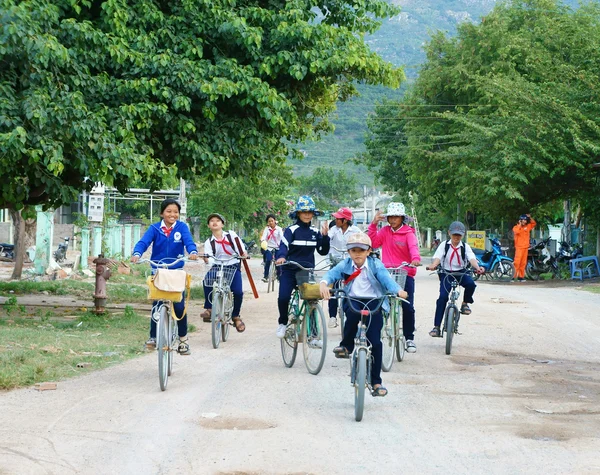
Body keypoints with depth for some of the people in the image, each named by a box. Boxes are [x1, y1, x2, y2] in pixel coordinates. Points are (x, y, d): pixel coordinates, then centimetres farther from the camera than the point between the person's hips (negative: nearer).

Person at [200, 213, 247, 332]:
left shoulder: (231, 235, 3)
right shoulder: (209, 242, 5)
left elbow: (242, 251, 3)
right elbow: (208, 257, -11)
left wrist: (244, 255, -16)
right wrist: (206, 259, -32)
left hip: (233, 266, 0)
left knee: (238, 292, -21)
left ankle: (235, 316, 6)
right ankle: (209, 308, -17)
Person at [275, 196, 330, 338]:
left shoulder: (315, 232, 8)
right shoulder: (291, 230, -6)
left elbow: (323, 251, 7)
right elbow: (284, 245, -22)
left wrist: (325, 236, -8)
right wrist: (281, 256, -44)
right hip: (290, 270, -3)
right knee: (283, 297, -20)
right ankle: (282, 322, 8)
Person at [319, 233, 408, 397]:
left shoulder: (375, 265, 0)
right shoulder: (345, 265, 3)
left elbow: (386, 277, -16)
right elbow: (332, 273, -13)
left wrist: (398, 290, -37)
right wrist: (324, 283, -38)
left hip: (373, 302, 0)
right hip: (352, 300, 0)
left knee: (375, 341, -10)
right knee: (353, 313, -38)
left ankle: (376, 382, 1)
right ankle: (346, 346, -16)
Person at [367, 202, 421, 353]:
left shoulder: (408, 233, -2)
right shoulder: (385, 231, 9)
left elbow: (413, 247, -19)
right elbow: (373, 243, 0)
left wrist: (415, 259, -40)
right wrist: (373, 224, -9)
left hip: (405, 274, -2)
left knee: (408, 307, -5)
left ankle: (409, 339, 8)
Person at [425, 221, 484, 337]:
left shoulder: (465, 246, 0)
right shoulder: (444, 245, -1)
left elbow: (472, 258, -15)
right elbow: (437, 257, -15)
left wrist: (477, 268, -37)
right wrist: (433, 266, -38)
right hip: (446, 273, 0)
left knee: (471, 283, -31)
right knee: (442, 297, -14)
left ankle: (465, 304, -1)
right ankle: (436, 327, -10)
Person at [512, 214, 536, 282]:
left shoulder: (527, 226, 13)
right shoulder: (516, 227, -2)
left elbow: (534, 223, 20)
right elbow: (516, 232, -23)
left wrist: (530, 218, 5)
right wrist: (520, 224, -13)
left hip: (526, 247, 6)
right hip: (519, 247, -6)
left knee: (523, 263, 6)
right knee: (517, 262, -14)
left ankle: (521, 276, 10)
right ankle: (513, 276, -15)